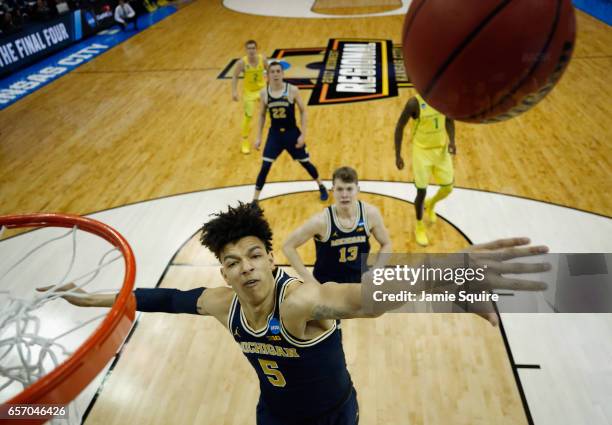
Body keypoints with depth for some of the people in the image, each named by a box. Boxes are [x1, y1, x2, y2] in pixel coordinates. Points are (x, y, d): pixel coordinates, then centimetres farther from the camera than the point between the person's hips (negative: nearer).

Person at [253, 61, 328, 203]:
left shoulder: (292, 90, -13)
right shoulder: (264, 92, -5)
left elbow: (303, 111, -6)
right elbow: (262, 115, 7)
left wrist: (303, 134, -10)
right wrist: (258, 137, 5)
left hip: (292, 133, -1)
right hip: (274, 134, 1)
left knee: (305, 163, 12)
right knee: (265, 167, -3)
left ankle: (321, 187, 38)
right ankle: (255, 200, 8)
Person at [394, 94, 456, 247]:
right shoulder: (414, 102, -21)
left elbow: (449, 120, 9)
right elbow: (400, 127, -12)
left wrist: (451, 140, -7)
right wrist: (398, 155, -12)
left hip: (441, 149, 5)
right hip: (422, 151, -4)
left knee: (448, 188, 9)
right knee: (421, 192, 0)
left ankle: (430, 205, 44)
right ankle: (419, 227, 24)